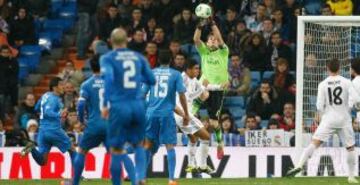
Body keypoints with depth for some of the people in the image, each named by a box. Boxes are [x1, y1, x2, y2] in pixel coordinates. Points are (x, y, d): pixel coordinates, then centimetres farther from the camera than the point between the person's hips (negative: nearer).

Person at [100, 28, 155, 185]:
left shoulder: (107, 58, 0)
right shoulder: (139, 57, 10)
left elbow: (109, 78, -16)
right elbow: (151, 80, 12)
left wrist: (104, 104, -14)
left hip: (119, 106, -3)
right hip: (138, 105, 3)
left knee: (116, 149, 7)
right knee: (138, 144, 20)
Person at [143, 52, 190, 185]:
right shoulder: (175, 74, 1)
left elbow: (143, 94, 7)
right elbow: (182, 95, -4)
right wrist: (186, 114, 3)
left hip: (151, 113, 2)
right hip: (167, 114, -2)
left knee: (148, 145, 12)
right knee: (170, 146, -1)